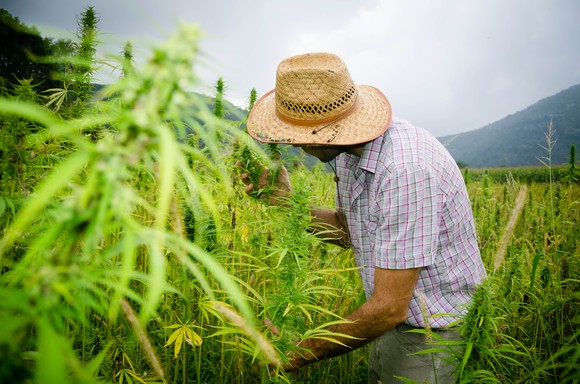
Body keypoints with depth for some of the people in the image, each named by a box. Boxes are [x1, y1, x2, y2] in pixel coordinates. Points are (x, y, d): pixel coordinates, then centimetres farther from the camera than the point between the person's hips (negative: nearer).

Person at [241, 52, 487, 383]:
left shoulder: (406, 169, -33)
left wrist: (300, 355, -19)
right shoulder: (350, 150, -5)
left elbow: (389, 307, -29)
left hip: (435, 333, -7)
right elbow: (349, 230, 7)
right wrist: (287, 201, -6)